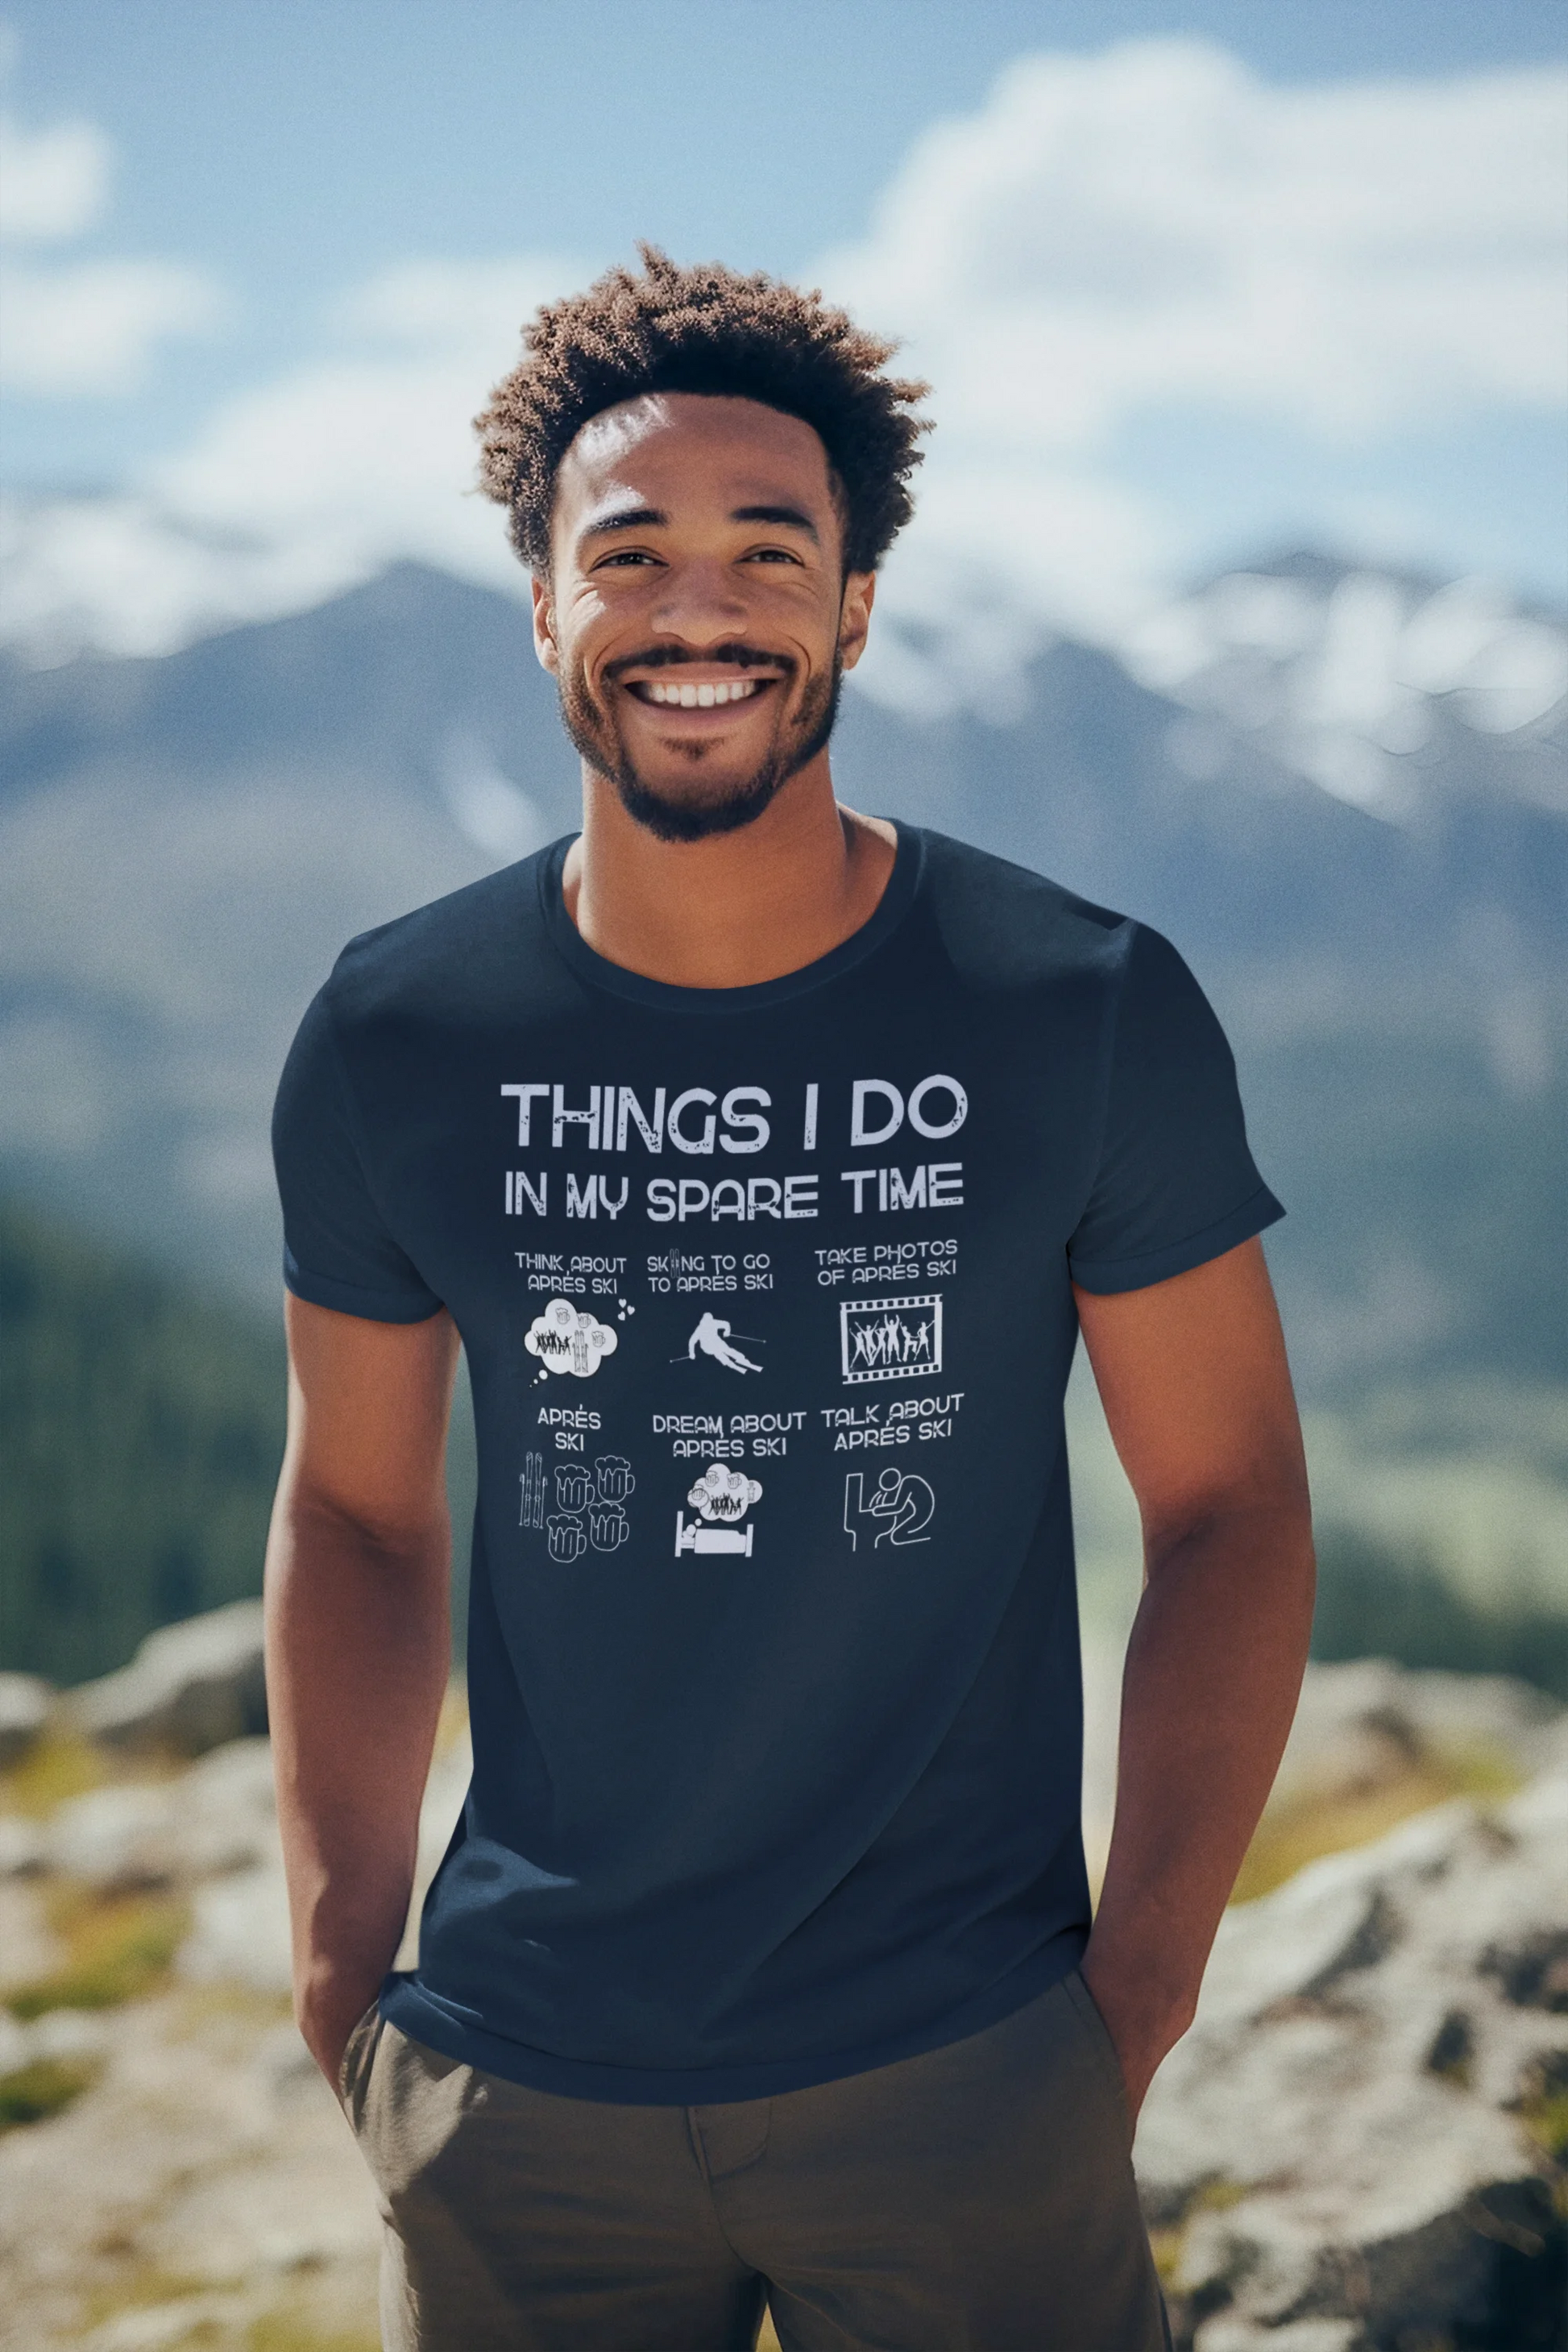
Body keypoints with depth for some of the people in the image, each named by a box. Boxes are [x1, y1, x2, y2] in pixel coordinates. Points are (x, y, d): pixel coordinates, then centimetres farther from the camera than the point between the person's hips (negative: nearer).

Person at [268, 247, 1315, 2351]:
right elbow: (357, 1514, 6)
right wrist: (345, 1998, 1)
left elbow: (1227, 1502, -1)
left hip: (966, 2084, -1)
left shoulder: (1089, 1016, -8)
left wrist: (1133, 2011, -5)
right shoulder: (395, 1041, -3)